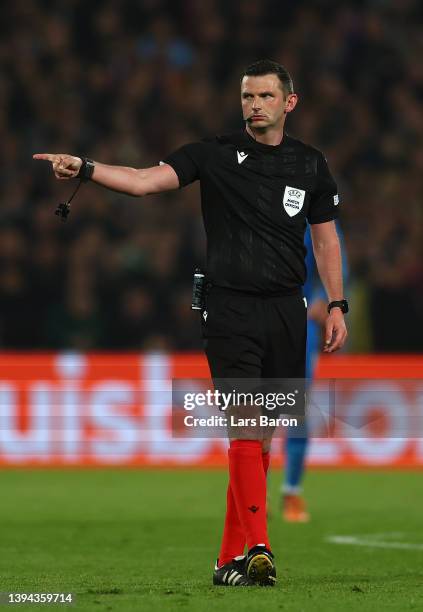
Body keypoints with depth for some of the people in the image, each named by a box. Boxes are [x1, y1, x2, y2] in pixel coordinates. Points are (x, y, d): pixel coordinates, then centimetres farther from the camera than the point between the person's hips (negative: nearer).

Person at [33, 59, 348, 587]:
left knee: (261, 440, 5)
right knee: (246, 431, -15)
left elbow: (325, 237, 16)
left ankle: (232, 558, 11)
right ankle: (258, 550, -20)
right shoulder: (216, 154, -1)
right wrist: (84, 168, -27)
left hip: (286, 313, 3)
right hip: (230, 311, -3)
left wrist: (337, 306, 8)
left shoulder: (310, 165, 9)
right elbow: (146, 180, -11)